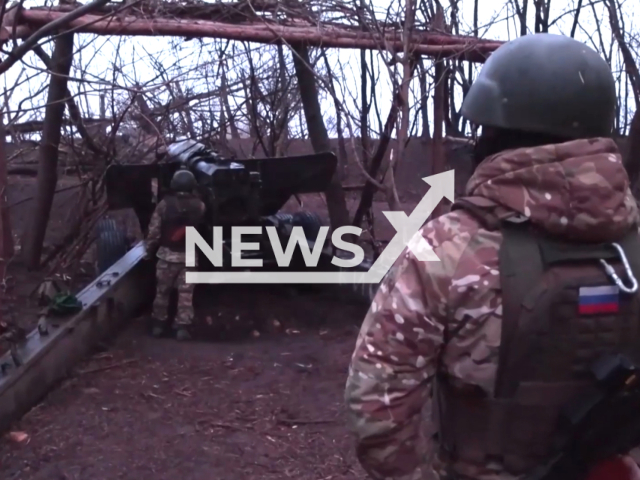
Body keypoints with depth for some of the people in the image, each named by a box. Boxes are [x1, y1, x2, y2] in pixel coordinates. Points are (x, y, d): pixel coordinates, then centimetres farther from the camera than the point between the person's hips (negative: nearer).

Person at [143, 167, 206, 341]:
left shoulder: (165, 203, -8)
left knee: (162, 290, 13)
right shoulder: (199, 205, -3)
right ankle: (182, 327, 1)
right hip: (189, 256, 0)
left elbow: (154, 230, -5)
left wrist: (149, 251, 4)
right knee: (186, 293, 4)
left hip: (167, 254, 0)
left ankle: (158, 324, 21)